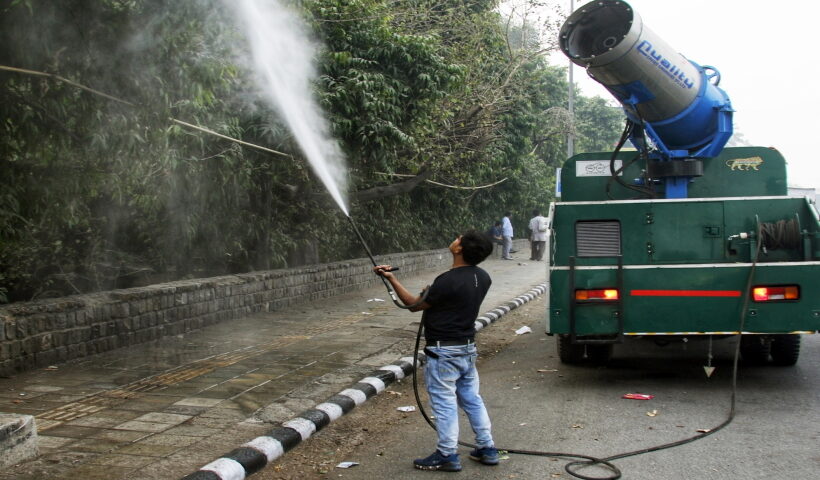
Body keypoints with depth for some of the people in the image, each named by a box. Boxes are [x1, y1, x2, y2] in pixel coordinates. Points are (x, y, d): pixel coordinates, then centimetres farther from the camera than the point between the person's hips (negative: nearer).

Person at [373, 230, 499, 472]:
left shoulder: (448, 281, -23)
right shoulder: (482, 278, 0)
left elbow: (415, 304, -11)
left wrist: (391, 278, -8)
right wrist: (433, 294, 16)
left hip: (444, 352, -8)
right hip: (468, 348, 8)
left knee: (444, 403, 2)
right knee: (472, 399, 17)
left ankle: (447, 456, 10)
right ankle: (487, 449, 23)